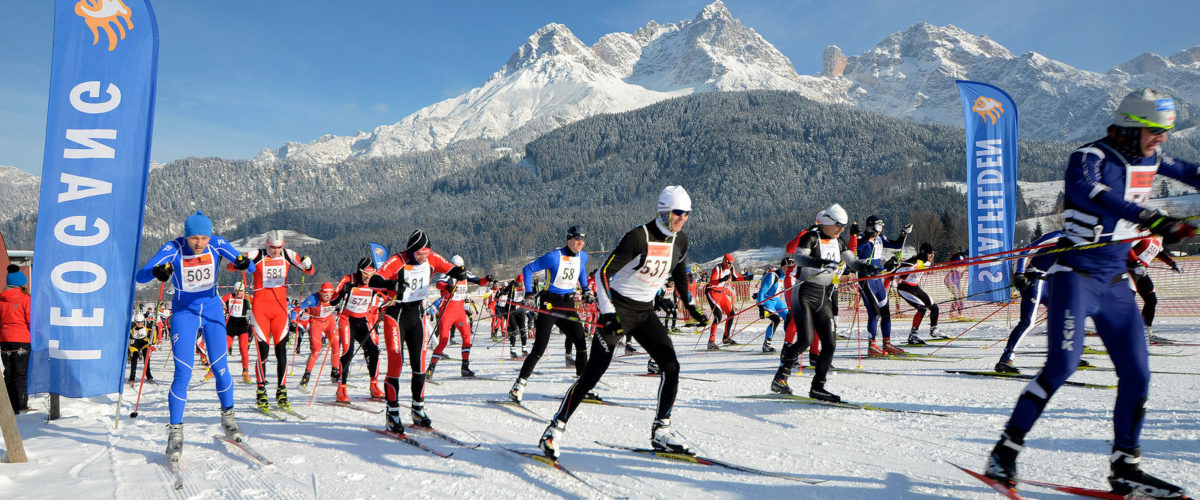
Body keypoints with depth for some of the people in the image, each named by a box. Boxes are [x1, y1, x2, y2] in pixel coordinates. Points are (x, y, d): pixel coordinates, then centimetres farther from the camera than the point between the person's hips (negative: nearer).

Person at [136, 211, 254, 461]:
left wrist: (244, 263, -43)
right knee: (183, 373, -10)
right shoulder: (173, 249, -18)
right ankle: (175, 432, 2)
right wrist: (156, 271, -47)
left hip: (212, 310, 2)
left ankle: (228, 417, 23)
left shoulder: (217, 244, -14)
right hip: (184, 312, -2)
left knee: (220, 367, 1)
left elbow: (252, 268, -19)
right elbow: (140, 276, -25)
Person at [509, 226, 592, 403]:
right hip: (549, 304, -6)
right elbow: (527, 269, -7)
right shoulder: (553, 257, -14)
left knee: (581, 342, -5)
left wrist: (586, 290, 20)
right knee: (539, 349, -10)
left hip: (568, 305, 6)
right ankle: (518, 387, -1)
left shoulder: (583, 257, 5)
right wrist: (529, 293, -13)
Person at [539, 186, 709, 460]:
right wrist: (608, 312, -29)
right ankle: (556, 428, -1)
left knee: (671, 367, -4)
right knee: (593, 372, -11)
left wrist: (691, 307, 22)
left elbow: (680, 273, 21)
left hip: (645, 312, 7)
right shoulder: (639, 237, -21)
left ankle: (661, 431, 11)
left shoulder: (680, 241, 1)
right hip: (618, 309, -6)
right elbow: (603, 273, -21)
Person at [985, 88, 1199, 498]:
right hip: (1075, 276, -7)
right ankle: (1006, 451, -9)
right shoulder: (1090, 157, -13)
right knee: (1063, 363, -18)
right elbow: (1091, 192, -35)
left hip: (1116, 284, 7)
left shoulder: (1150, 159, 10)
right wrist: (1152, 220, -47)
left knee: (1137, 373, 3)